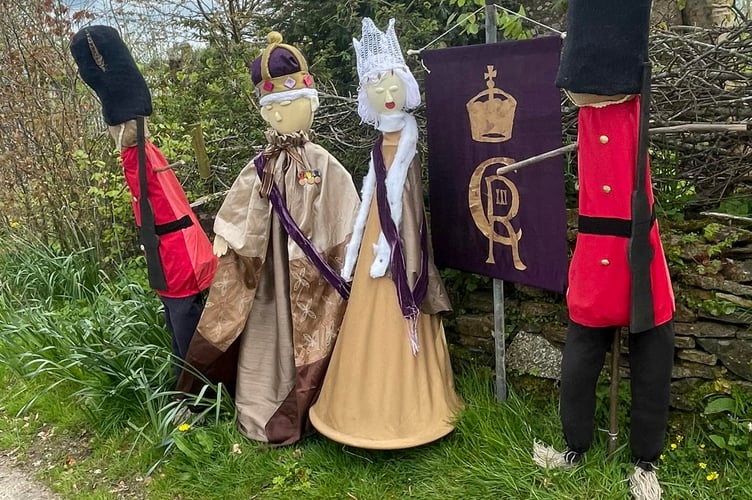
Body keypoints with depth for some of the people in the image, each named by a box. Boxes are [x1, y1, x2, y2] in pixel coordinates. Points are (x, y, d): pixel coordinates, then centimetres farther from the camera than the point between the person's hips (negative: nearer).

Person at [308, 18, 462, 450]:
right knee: (374, 320, 14)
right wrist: (355, 247, 14)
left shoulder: (407, 132, -8)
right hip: (378, 236, 7)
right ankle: (375, 407, 29)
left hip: (397, 238, -7)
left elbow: (397, 191, -14)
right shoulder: (383, 142, 12)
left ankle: (404, 409, 18)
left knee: (396, 321, 1)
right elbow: (371, 193, 13)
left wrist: (388, 244, -18)